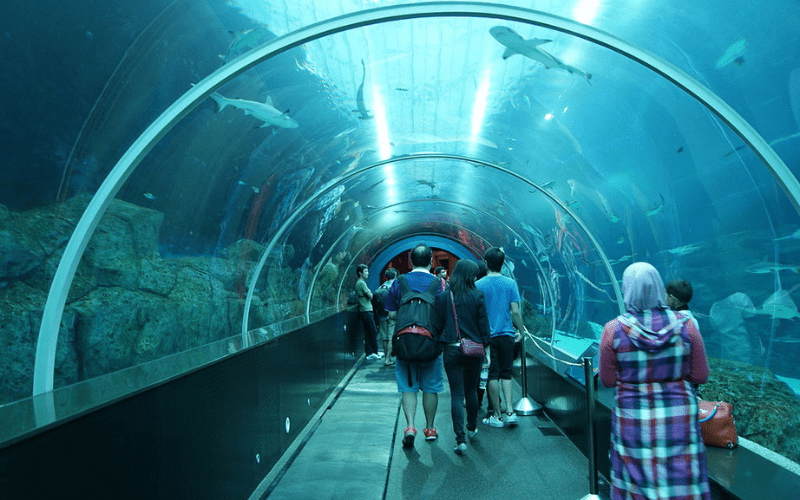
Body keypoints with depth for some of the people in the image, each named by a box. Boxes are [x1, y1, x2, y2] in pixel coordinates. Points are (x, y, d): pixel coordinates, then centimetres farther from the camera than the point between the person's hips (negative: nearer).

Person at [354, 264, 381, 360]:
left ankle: (369, 353, 13)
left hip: (363, 311, 10)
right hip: (366, 310, -10)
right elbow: (370, 296, -16)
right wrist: (371, 293, 5)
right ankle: (374, 352, 2)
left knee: (368, 333, 10)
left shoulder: (358, 283, 18)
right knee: (373, 332, -4)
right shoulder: (361, 283, -13)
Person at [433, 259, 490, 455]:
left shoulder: (443, 297, -4)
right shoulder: (477, 296, -6)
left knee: (456, 395, 2)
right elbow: (484, 325, -3)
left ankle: (461, 439, -6)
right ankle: (472, 428, 37)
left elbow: (438, 325, 1)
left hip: (451, 350, -1)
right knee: (471, 391, 20)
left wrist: (439, 345, 15)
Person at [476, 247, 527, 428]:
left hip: (487, 336, -2)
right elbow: (515, 311, -4)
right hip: (506, 334, 2)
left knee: (492, 375, 6)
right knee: (506, 374, 14)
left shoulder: (479, 285, -6)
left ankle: (497, 416, 12)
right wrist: (521, 330, 11)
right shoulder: (510, 283, -2)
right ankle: (509, 412, 7)